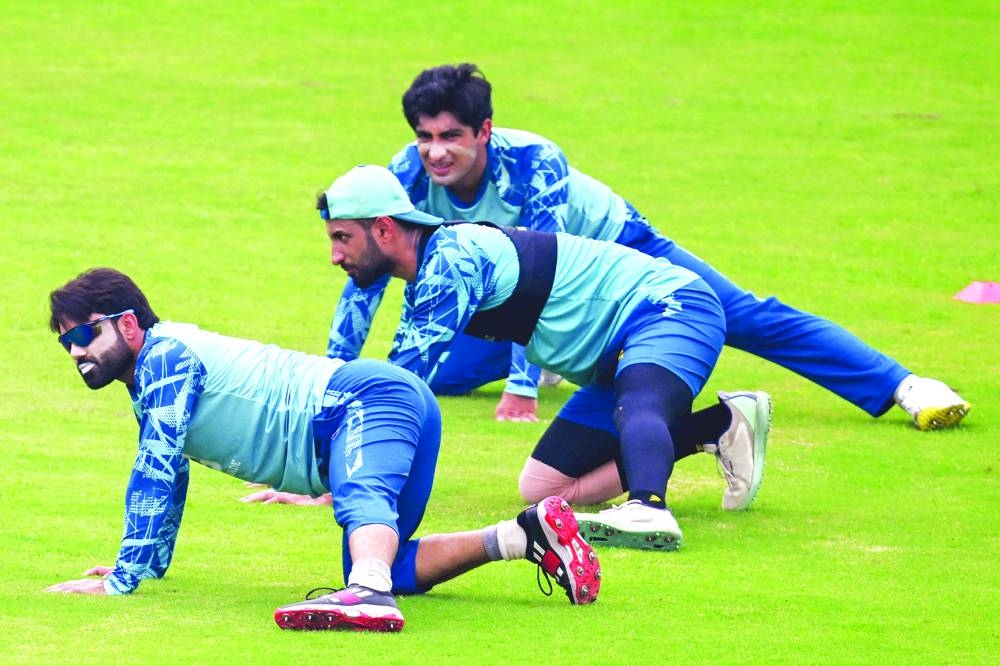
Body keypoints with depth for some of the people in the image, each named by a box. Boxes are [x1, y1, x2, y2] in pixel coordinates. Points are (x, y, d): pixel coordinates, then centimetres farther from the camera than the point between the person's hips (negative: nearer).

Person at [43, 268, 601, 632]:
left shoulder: (164, 354, -6)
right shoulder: (149, 386, 25)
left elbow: (155, 470, -13)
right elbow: (168, 476, 42)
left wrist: (123, 579, -12)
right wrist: (152, 559, 50)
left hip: (366, 396, -10)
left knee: (362, 497, -39)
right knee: (378, 569, 12)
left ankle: (368, 593, -72)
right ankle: (528, 534, 6)